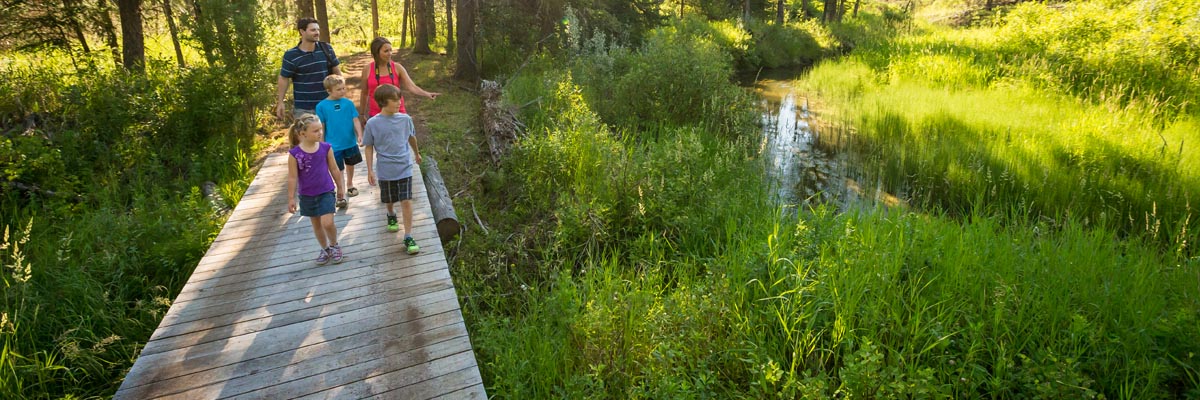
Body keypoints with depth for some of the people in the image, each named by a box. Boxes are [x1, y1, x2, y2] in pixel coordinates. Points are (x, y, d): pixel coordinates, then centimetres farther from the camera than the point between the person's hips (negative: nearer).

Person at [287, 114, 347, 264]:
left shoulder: (325, 148, -8)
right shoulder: (295, 154, -12)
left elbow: (334, 170, 3)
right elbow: (292, 178, -7)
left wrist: (340, 187, 10)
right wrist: (291, 198, -5)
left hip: (326, 192, -1)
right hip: (307, 195, 1)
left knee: (327, 223, -12)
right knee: (316, 225, 15)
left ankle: (334, 245, 16)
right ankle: (325, 249, 33)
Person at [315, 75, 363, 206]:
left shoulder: (348, 103, -4)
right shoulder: (321, 106, -8)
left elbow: (356, 120, -4)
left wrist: (359, 135, -18)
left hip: (350, 142, 3)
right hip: (334, 145, -3)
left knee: (350, 165, 20)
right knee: (338, 171, 0)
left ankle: (350, 185, 44)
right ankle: (340, 195, 10)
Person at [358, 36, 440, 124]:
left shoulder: (397, 68, -3)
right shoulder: (367, 70, -1)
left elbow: (411, 87, -14)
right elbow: (364, 93, 11)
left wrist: (427, 94, -32)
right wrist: (362, 114, 17)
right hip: (376, 116, 0)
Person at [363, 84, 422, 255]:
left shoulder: (405, 119, -4)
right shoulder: (373, 123, -10)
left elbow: (411, 137, 14)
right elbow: (369, 147, -1)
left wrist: (417, 154, 28)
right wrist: (370, 170, -3)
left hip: (404, 168, 0)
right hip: (385, 170, 0)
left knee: (406, 201, -6)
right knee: (389, 200, 18)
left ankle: (408, 237, 0)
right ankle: (391, 216, 52)